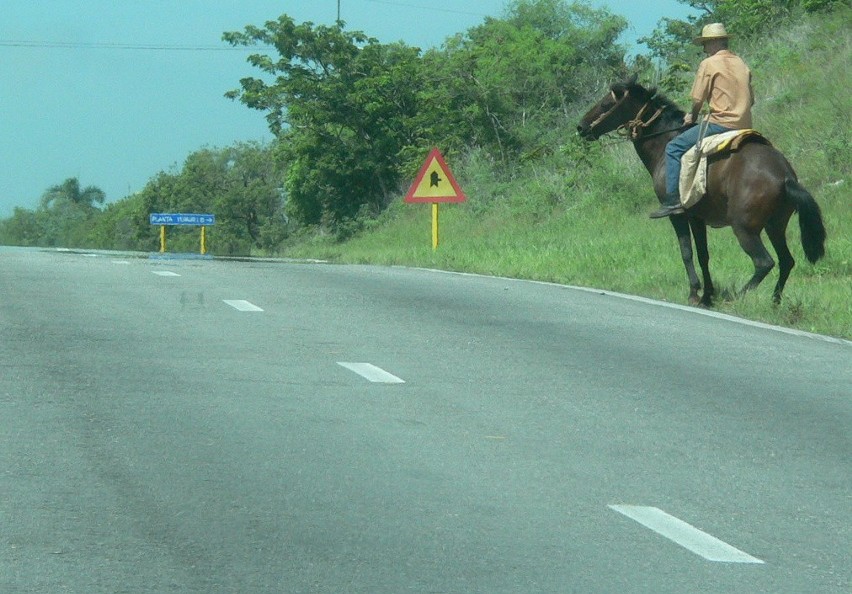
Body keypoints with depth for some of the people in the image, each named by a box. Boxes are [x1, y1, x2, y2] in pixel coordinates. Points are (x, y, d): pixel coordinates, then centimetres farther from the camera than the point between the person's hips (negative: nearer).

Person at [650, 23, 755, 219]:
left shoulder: (709, 64, -5)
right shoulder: (741, 64, 17)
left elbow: (698, 99, -6)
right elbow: (751, 99, 20)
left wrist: (692, 115, 13)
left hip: (721, 124, -8)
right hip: (744, 126, 8)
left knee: (674, 148, -2)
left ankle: (673, 200, -12)